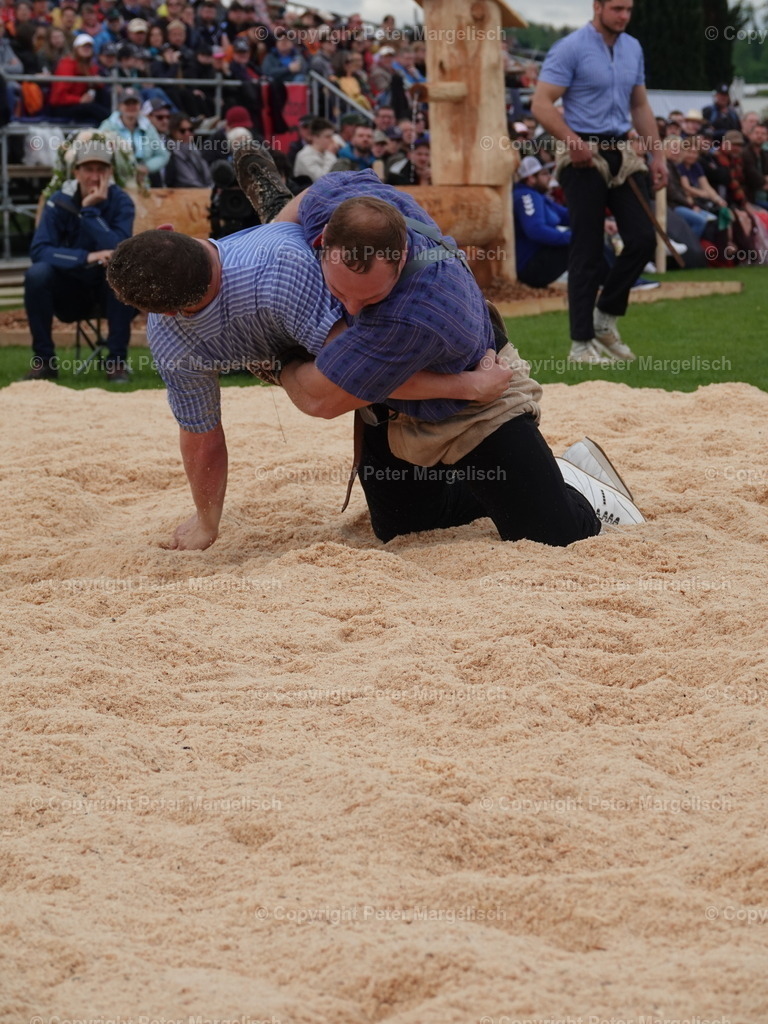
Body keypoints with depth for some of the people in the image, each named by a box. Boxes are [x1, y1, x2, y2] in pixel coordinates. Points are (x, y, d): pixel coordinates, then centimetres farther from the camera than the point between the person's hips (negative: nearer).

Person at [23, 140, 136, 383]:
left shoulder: (120, 201, -11)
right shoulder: (60, 203, -10)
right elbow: (38, 250, -22)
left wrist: (90, 210, -27)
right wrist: (86, 257, -34)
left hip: (110, 290, -1)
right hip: (69, 292, 1)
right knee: (37, 274, -28)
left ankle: (117, 360, -22)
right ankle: (44, 361, -16)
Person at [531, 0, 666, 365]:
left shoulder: (633, 49, 13)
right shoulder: (570, 48, -10)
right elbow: (542, 104, -14)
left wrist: (658, 154, 12)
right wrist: (573, 142, -27)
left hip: (621, 154, 7)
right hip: (584, 157, -7)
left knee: (643, 238, -1)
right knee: (587, 251, -4)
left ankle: (606, 317, 18)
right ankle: (582, 342, 3)